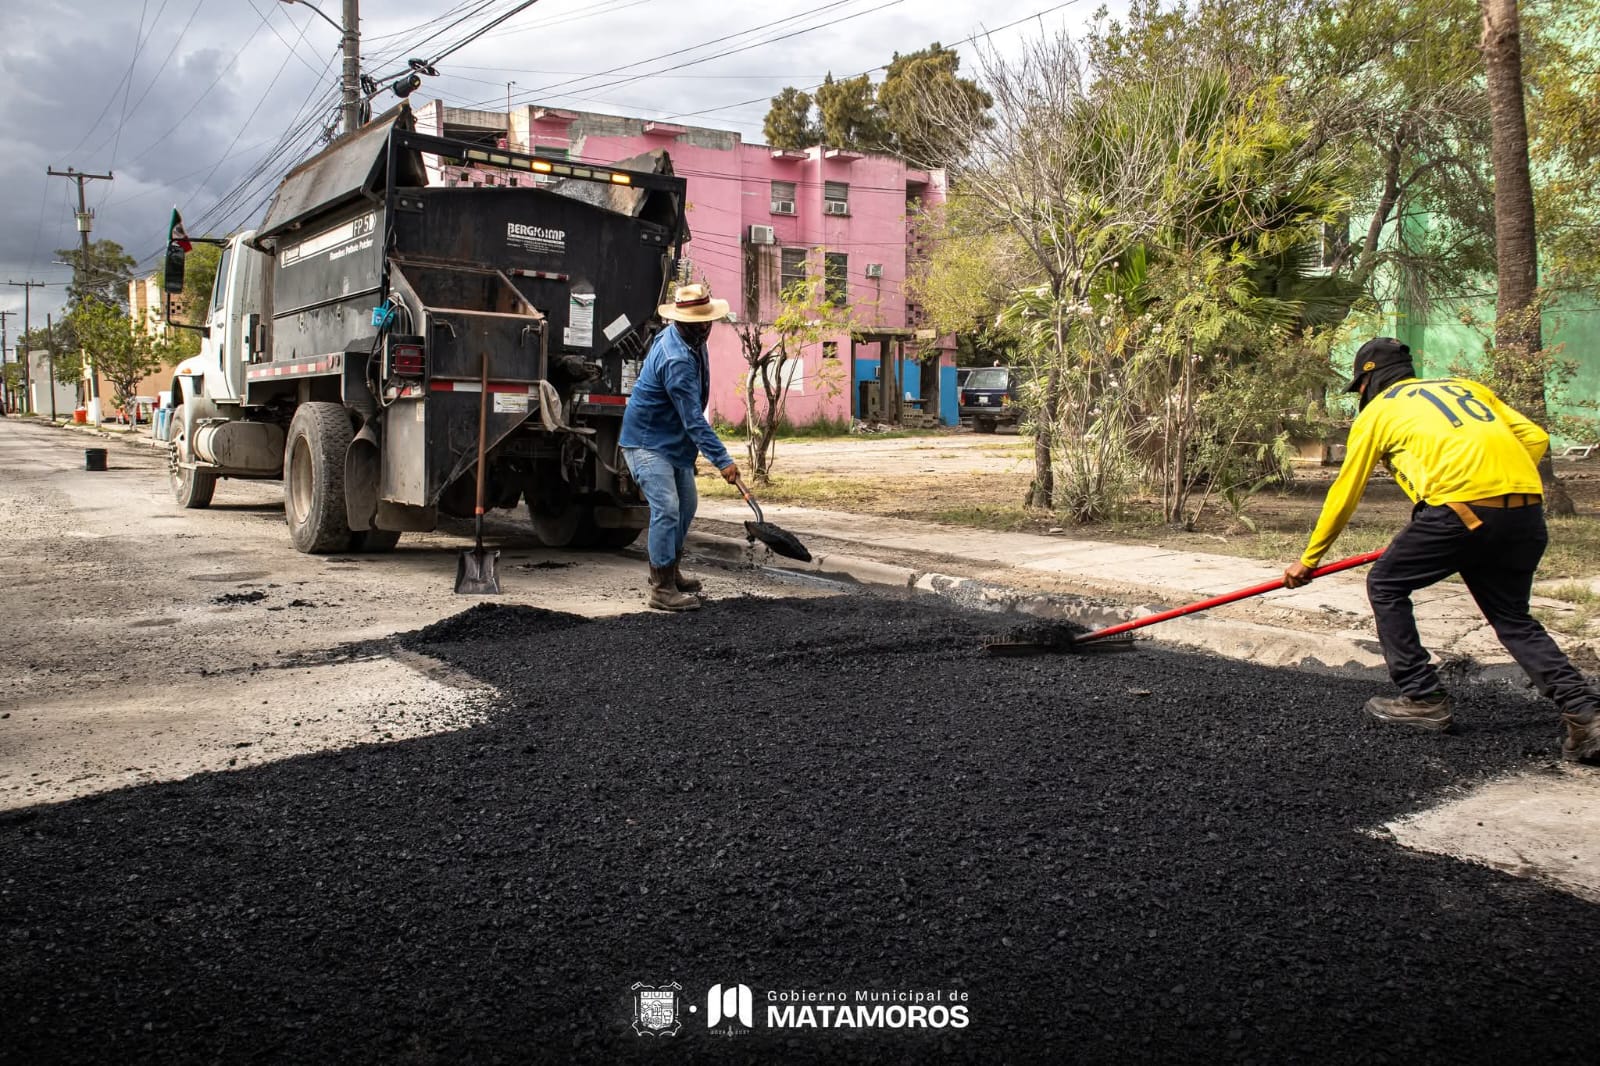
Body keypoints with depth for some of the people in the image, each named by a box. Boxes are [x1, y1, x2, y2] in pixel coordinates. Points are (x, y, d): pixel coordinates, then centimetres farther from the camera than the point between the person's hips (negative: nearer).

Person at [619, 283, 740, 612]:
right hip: (647, 441, -10)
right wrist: (722, 460, -32)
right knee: (666, 508, -17)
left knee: (686, 503, 17)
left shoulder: (690, 342, 1)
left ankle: (669, 571, 31)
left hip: (672, 441, 10)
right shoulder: (676, 360, -30)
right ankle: (662, 589, -11)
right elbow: (693, 420, -32)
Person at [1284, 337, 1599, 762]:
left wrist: (1309, 559, 28)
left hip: (1460, 508, -6)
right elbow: (1536, 438, 20)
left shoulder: (1377, 411, 16)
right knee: (1513, 617, 20)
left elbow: (1344, 495, 20)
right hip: (1528, 512, 6)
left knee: (1385, 585, 14)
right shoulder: (1467, 387, 30)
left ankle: (1423, 698, 13)